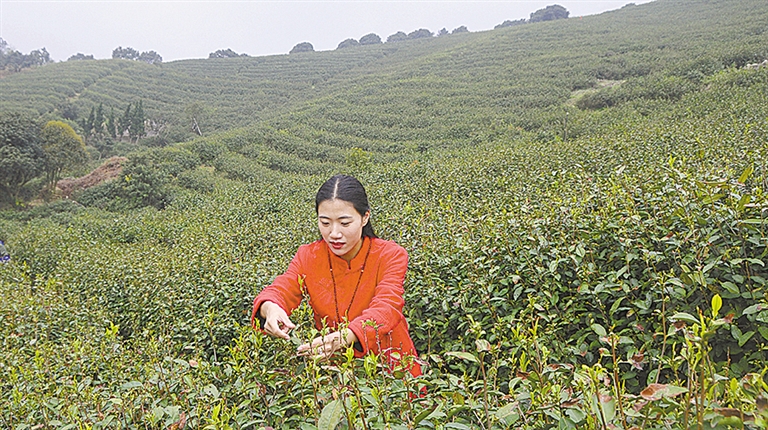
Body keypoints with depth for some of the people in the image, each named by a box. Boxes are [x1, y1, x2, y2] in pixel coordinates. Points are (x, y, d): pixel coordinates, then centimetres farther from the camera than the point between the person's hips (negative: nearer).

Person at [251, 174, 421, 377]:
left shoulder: (391, 256, -12)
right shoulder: (308, 256, -3)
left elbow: (386, 307, -28)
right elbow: (280, 290, -17)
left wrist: (344, 337, -46)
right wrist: (270, 308, -41)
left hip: (390, 366, 1)